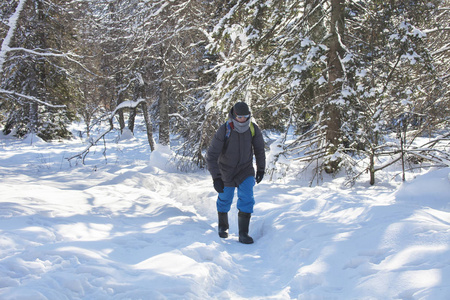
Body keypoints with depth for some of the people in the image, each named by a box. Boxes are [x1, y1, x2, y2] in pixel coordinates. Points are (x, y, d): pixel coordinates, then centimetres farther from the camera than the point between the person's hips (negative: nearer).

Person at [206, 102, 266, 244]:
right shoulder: (224, 131, -27)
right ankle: (223, 227, 41)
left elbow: (259, 149, 2)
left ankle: (243, 233, -3)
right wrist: (216, 178, -30)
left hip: (246, 170, 1)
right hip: (227, 171, -1)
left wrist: (261, 168, 7)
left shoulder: (253, 129, -17)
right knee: (224, 200, 14)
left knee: (247, 199, -13)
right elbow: (211, 155, -25)